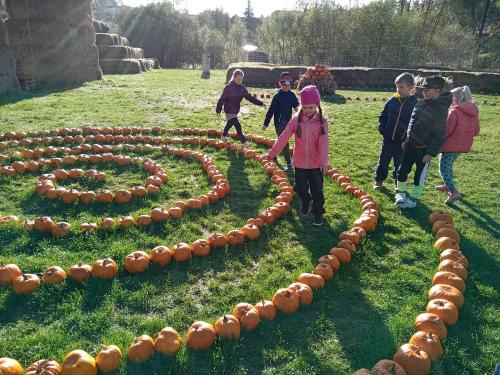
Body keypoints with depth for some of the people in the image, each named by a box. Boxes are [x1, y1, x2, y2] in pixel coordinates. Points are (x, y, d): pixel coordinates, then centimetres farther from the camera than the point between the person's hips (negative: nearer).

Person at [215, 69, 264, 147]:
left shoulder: (242, 88, 1)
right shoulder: (229, 87, -17)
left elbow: (249, 97, 3)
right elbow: (222, 99, -14)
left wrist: (260, 103, -4)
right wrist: (218, 110, -13)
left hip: (236, 110, 7)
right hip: (229, 111, -7)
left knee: (229, 124, 24)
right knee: (238, 126, -12)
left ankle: (224, 136, 46)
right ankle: (244, 141, -6)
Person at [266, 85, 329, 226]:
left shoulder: (322, 121, -8)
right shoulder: (296, 120, -4)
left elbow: (323, 143, -16)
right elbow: (284, 137, -8)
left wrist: (324, 162, -26)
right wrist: (272, 152, -15)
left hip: (316, 163, -1)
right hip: (299, 162, 2)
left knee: (317, 190, 5)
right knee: (300, 188, 11)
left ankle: (318, 212, 27)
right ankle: (306, 202, 43)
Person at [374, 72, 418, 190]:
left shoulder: (415, 103, -8)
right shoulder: (392, 101, 0)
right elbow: (382, 117, 10)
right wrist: (382, 129, -3)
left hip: (403, 141, -2)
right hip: (388, 138, 2)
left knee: (400, 163, 12)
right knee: (383, 161, 12)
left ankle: (398, 182, 29)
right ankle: (379, 180, 27)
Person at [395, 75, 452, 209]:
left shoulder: (440, 109, -17)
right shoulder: (421, 103, 5)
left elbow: (439, 135, -18)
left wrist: (431, 153, -18)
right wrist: (406, 140, 17)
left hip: (424, 148, -7)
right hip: (410, 144, 7)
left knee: (419, 174, 6)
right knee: (403, 169, 13)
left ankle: (414, 198, 21)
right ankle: (400, 192, 32)